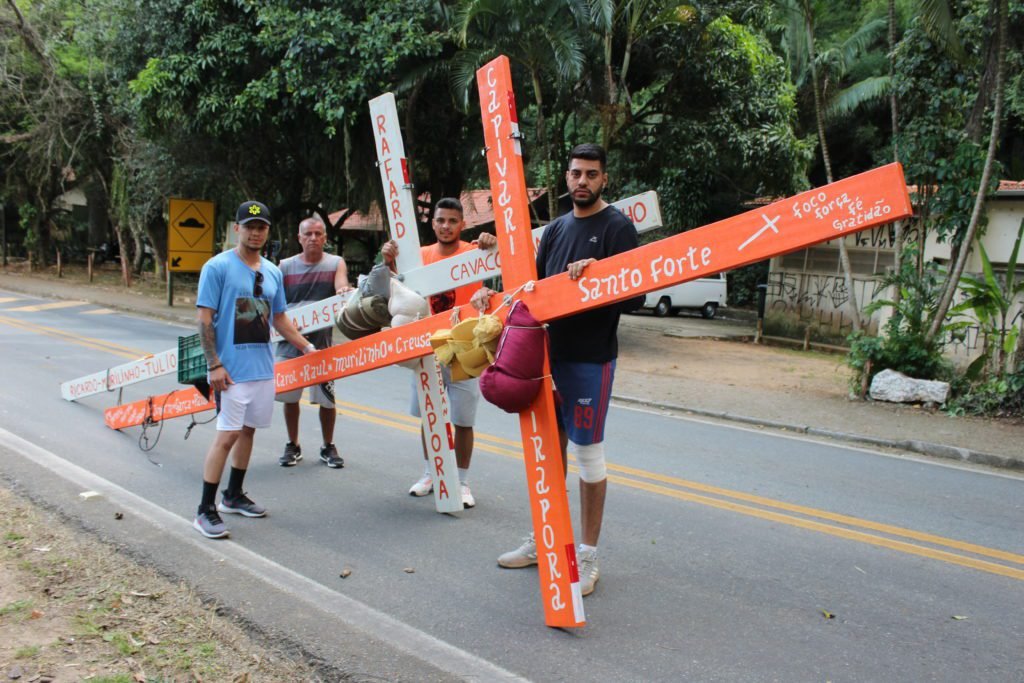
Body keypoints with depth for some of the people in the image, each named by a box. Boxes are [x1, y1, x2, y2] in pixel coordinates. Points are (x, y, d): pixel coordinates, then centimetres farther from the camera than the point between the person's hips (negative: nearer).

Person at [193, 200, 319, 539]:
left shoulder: (272, 272, 12)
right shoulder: (218, 267, -7)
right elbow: (204, 319, -10)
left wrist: (306, 346, 17)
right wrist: (214, 364, -16)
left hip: (263, 367, 7)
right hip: (232, 369, -7)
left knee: (248, 430, 15)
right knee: (227, 435, -9)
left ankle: (233, 496, 29)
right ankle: (206, 511, -1)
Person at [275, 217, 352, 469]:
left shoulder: (335, 263, 3)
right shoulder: (285, 267, 6)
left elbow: (341, 287, -16)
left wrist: (344, 290, -39)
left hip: (322, 341, -1)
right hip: (289, 341, 1)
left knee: (327, 398, 3)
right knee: (289, 396, 8)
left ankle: (328, 447, 22)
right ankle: (293, 446, 26)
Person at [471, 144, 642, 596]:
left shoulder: (617, 227, -7)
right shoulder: (556, 228, 14)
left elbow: (633, 297, -14)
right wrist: (496, 295, 3)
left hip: (590, 358, -7)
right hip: (549, 353, 7)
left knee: (588, 452, 0)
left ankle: (588, 556, 13)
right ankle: (543, 541, 29)